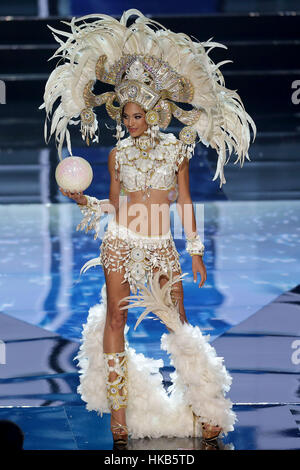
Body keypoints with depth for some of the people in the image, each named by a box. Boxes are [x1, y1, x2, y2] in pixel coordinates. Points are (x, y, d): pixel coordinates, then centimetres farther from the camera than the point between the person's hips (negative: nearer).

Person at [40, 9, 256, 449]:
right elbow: (114, 203, 11)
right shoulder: (118, 153, 5)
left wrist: (196, 250, 4)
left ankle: (201, 404, 10)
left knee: (179, 321, 0)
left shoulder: (177, 149, 3)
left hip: (162, 246, -1)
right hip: (121, 242, 1)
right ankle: (118, 405, 6)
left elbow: (186, 203, 5)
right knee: (114, 318, -1)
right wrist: (83, 199, -5)